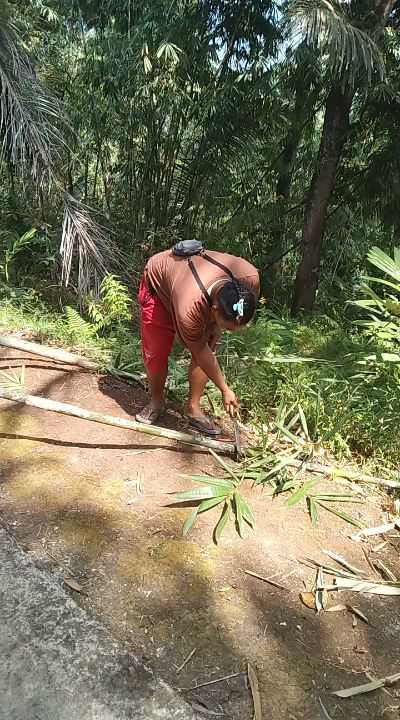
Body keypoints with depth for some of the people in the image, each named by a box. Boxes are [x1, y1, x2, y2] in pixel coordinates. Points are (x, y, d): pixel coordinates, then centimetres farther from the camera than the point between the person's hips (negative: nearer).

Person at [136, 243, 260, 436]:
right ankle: (156, 401, 22)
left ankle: (193, 408, 11)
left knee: (209, 347, -5)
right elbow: (200, 352, -27)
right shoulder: (190, 308, -46)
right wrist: (225, 390, -19)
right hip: (158, 283, -4)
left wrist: (216, 328, -14)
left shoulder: (250, 277, -35)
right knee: (155, 353, -5)